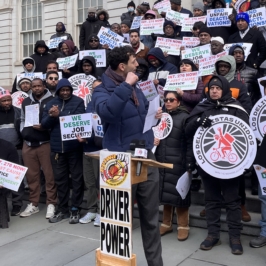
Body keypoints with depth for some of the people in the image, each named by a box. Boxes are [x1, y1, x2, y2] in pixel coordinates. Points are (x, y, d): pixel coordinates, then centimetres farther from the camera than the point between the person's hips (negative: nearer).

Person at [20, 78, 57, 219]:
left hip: (46, 143, -5)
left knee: (49, 174, -1)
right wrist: (23, 131, 5)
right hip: (28, 144, 5)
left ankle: (51, 204, 9)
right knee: (31, 175, 11)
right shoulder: (26, 102, 17)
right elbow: (22, 119, 21)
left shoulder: (52, 100, -2)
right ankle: (33, 204, 22)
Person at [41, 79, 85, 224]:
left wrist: (58, 115, -18)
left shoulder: (78, 102, -2)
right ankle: (62, 209, 23)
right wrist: (51, 116, -15)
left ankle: (75, 209, 14)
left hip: (74, 147, -4)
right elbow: (44, 124, 5)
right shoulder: (51, 103, 9)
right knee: (60, 179, 11)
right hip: (57, 147, 4)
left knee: (76, 178, 4)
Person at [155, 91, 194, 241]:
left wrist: (190, 164, -15)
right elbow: (153, 134, 22)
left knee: (179, 193, 2)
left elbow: (190, 143, -10)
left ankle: (183, 226, 14)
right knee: (166, 192, 11)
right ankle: (166, 223, 23)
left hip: (178, 162, -5)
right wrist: (153, 140, -1)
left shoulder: (185, 117, -5)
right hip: (162, 161, 5)